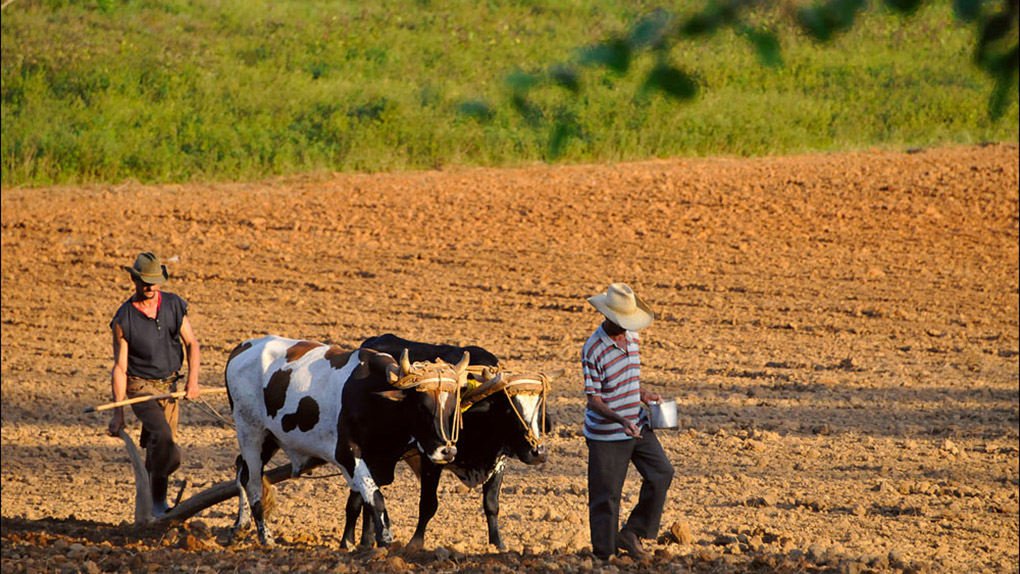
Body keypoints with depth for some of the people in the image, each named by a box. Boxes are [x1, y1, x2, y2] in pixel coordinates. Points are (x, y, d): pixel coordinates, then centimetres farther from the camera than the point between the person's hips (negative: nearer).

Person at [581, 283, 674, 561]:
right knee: (606, 496, 1)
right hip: (606, 434, -7)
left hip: (637, 426, 7)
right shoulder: (593, 349, -19)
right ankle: (604, 556, 12)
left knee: (661, 473, 0)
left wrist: (644, 394, 2)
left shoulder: (631, 337, 4)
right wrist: (621, 420, -34)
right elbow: (593, 400, -20)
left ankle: (632, 533, 12)